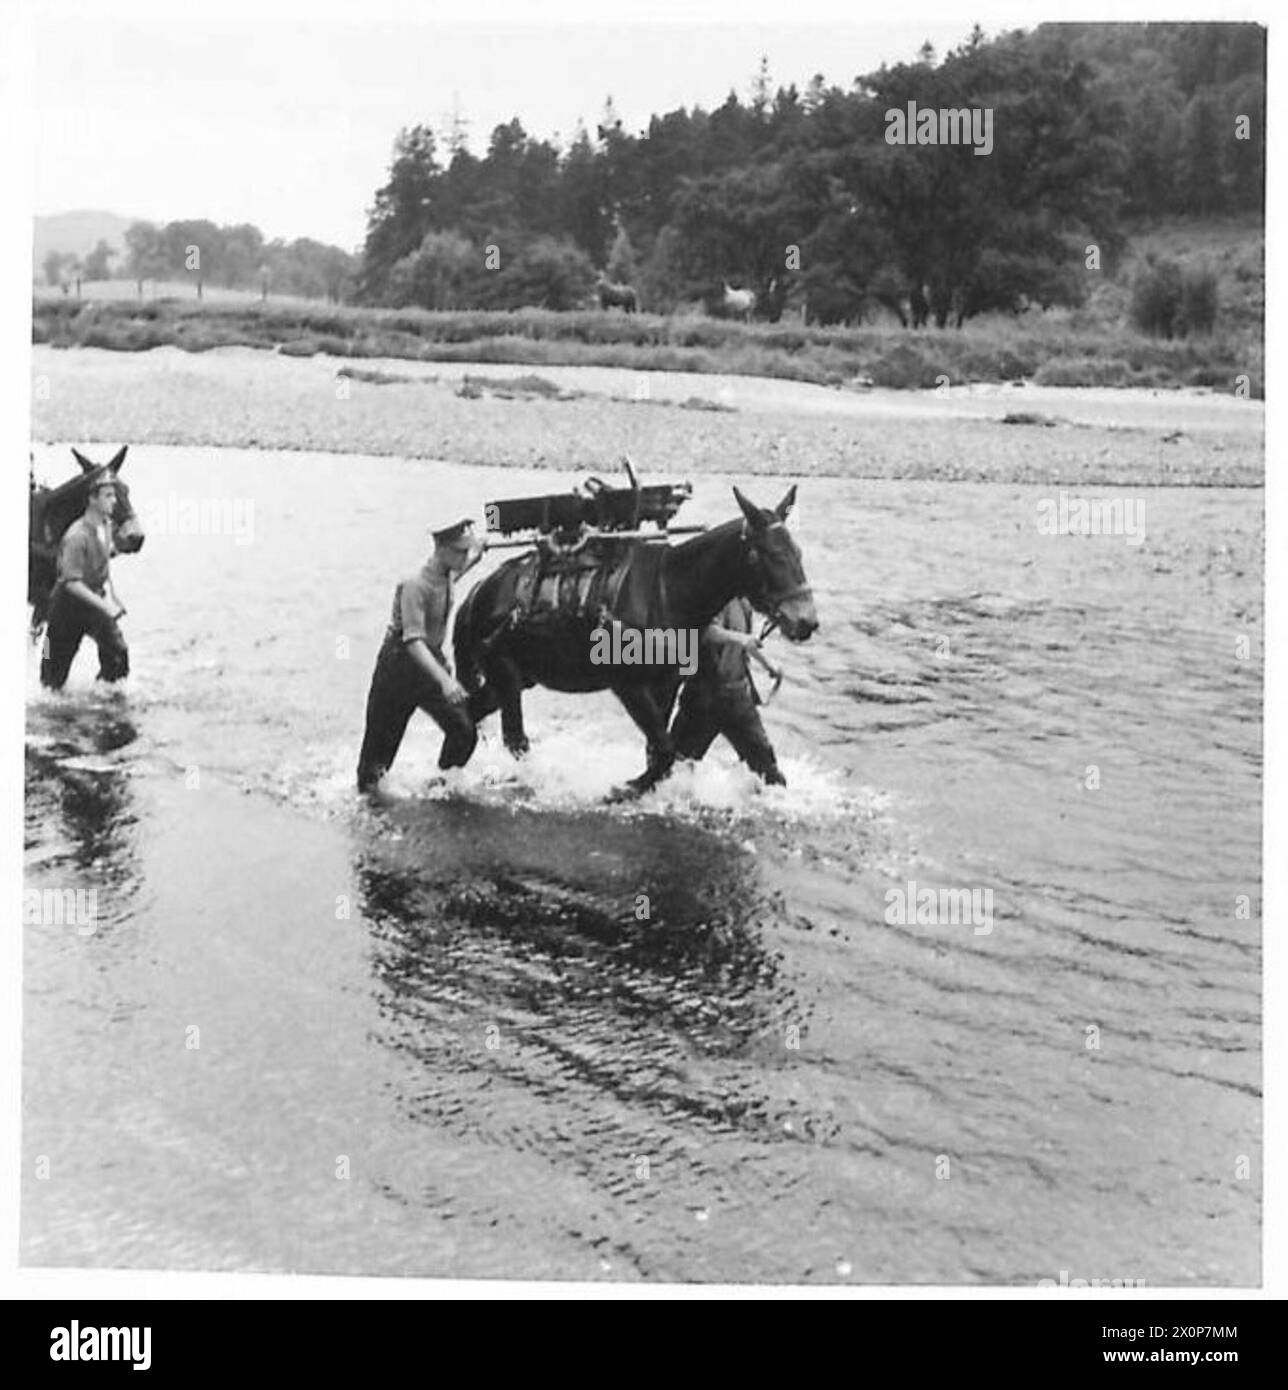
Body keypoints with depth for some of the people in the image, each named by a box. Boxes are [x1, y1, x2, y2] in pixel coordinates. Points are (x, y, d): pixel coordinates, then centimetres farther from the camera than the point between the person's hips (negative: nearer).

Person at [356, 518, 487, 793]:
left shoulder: (448, 574, -3)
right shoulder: (416, 585, -27)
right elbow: (413, 641, -37)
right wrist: (444, 680, -47)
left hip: (433, 661, 7)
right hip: (400, 664, -7)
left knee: (464, 731, -4)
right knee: (382, 739, 7)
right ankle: (365, 792, 29)